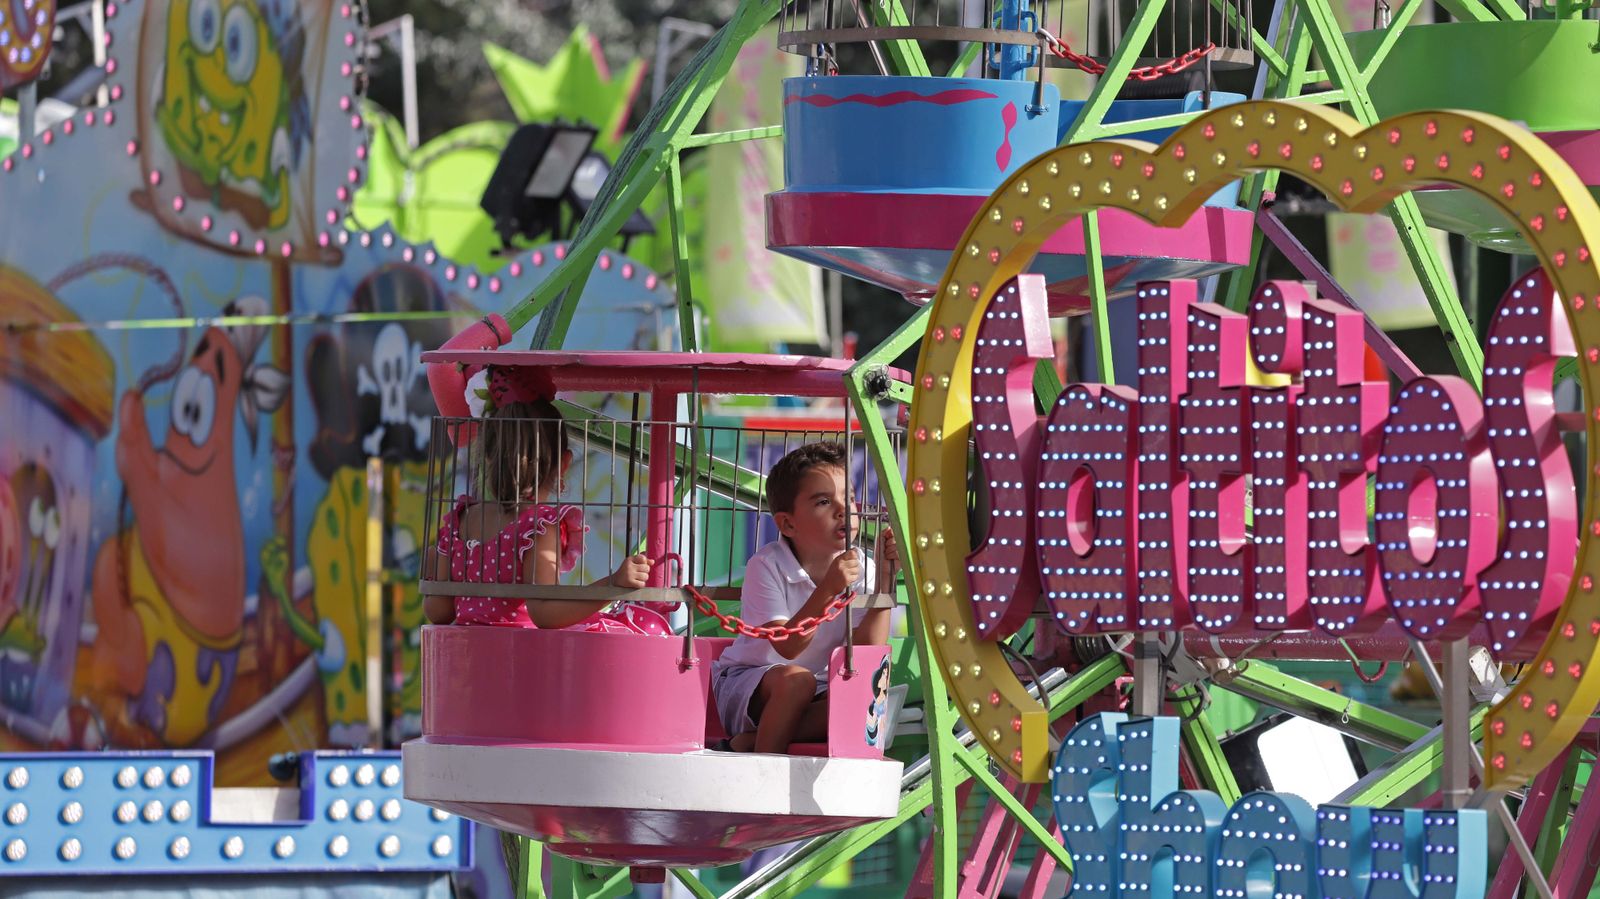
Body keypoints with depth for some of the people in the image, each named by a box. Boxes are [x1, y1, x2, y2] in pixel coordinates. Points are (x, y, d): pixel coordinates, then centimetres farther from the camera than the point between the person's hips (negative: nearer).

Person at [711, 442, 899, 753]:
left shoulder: (860, 570, -5)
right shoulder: (767, 566, -17)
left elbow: (869, 649, -17)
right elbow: (787, 646, -26)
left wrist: (885, 577, -23)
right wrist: (828, 591, -39)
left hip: (817, 694, 4)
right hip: (744, 687, -4)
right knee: (795, 679, -37)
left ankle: (747, 743, -21)